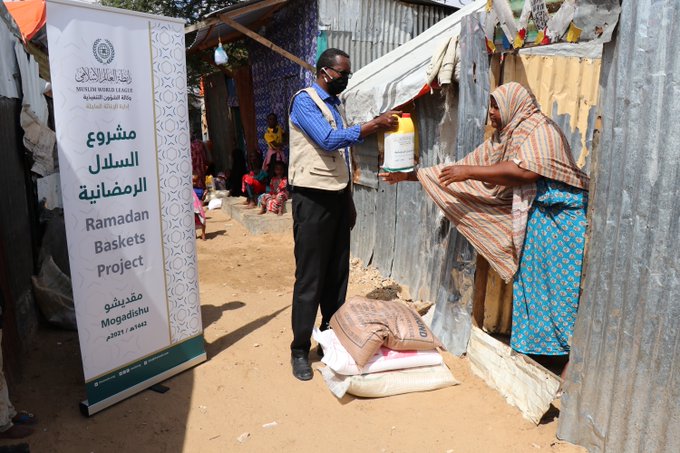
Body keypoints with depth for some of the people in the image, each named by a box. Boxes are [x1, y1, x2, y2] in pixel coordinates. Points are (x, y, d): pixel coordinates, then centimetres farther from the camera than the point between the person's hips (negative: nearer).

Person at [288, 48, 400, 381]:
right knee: (309, 277, -4)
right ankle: (299, 350, 7)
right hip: (313, 198, -8)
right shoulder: (304, 100, -6)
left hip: (337, 196, 8)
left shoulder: (335, 105, 18)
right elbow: (328, 141, -21)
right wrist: (374, 125, -20)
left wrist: (349, 201, 18)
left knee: (337, 272, 11)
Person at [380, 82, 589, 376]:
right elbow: (462, 169, 12)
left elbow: (525, 171, -27)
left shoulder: (540, 130, -11)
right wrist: (410, 175, 7)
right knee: (530, 284, 11)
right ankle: (535, 343, 22)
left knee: (560, 285, -6)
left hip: (560, 218, -8)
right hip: (531, 219, 8)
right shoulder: (501, 139, 13)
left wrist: (469, 171, -23)